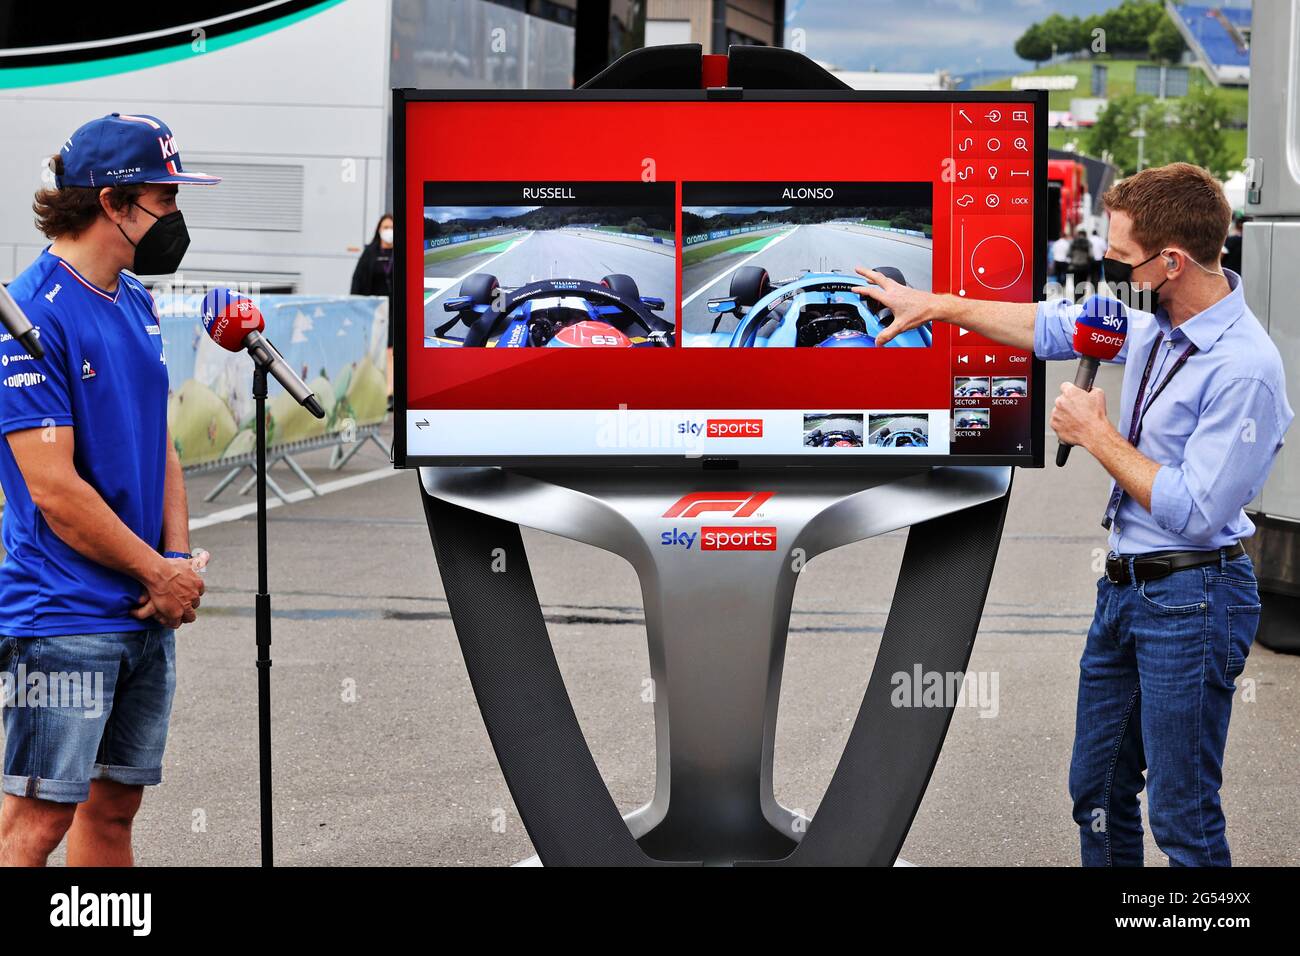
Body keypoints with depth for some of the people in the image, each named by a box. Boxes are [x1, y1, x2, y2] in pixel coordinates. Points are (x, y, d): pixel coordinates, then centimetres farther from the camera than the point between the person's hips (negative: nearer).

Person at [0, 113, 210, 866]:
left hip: (149, 614, 8)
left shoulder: (136, 303, 12)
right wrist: (159, 574, -9)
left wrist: (178, 562, 2)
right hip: (63, 616, -8)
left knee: (115, 805, 12)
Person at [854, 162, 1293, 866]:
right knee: (1097, 793, 18)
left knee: (1182, 820, -2)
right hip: (1124, 586, 9)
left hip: (1191, 598, -9)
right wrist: (932, 304, 23)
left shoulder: (1245, 369, -24)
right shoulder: (1155, 321, 3)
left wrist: (1097, 437, -14)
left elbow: (1192, 513, -24)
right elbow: (1055, 328, 20)